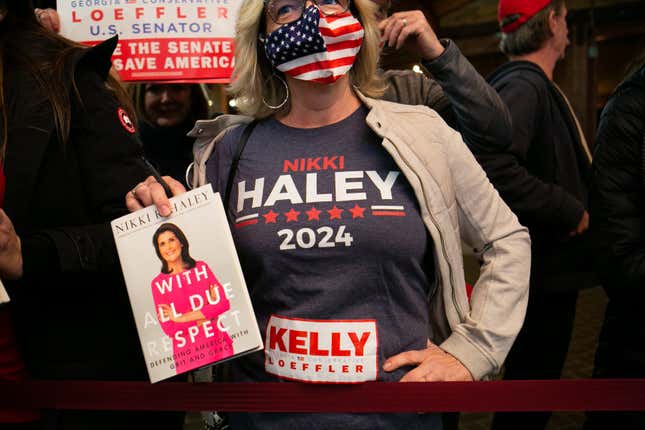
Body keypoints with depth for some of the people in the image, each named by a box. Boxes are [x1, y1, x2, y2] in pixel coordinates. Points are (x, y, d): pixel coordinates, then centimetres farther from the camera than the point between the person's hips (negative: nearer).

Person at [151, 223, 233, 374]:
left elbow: (224, 303, -7)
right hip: (188, 356, -2)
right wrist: (206, 312, -10)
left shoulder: (201, 268, 4)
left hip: (218, 346, 2)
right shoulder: (158, 283, -3)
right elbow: (168, 328, -9)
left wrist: (181, 318, -14)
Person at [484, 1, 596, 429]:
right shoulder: (523, 86, -18)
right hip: (543, 270, -10)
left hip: (549, 267, 10)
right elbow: (493, 167, -33)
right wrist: (570, 211, -23)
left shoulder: (535, 86, 14)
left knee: (533, 380, 20)